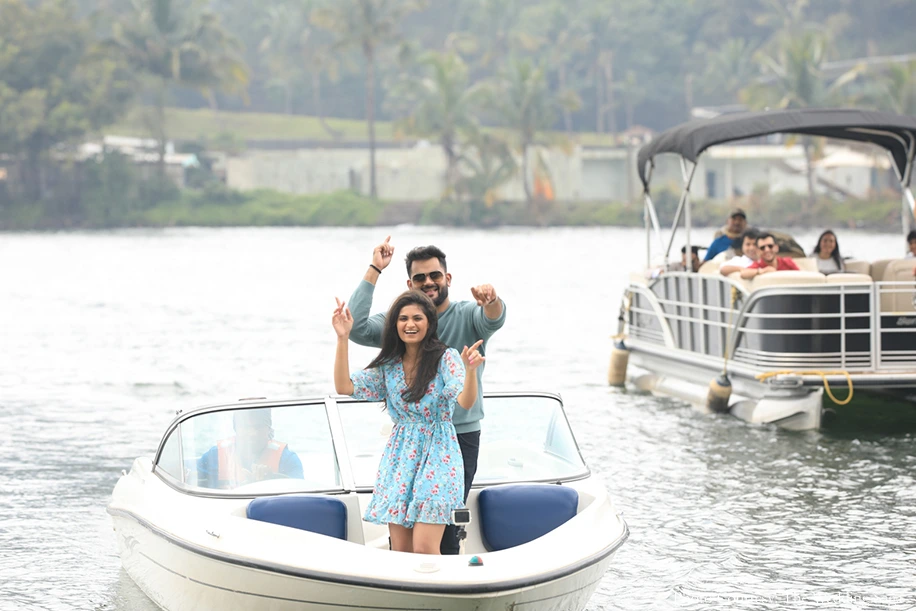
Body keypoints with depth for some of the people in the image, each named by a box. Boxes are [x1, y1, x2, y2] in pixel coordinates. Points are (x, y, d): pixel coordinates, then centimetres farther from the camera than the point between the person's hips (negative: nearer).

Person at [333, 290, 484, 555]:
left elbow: (465, 402, -19)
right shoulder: (389, 365, 8)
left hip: (437, 456, -5)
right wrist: (342, 339, -9)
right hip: (400, 457, 5)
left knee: (424, 549, -14)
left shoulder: (446, 358, -5)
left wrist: (470, 370, -40)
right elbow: (344, 386, -1)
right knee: (400, 551, 3)